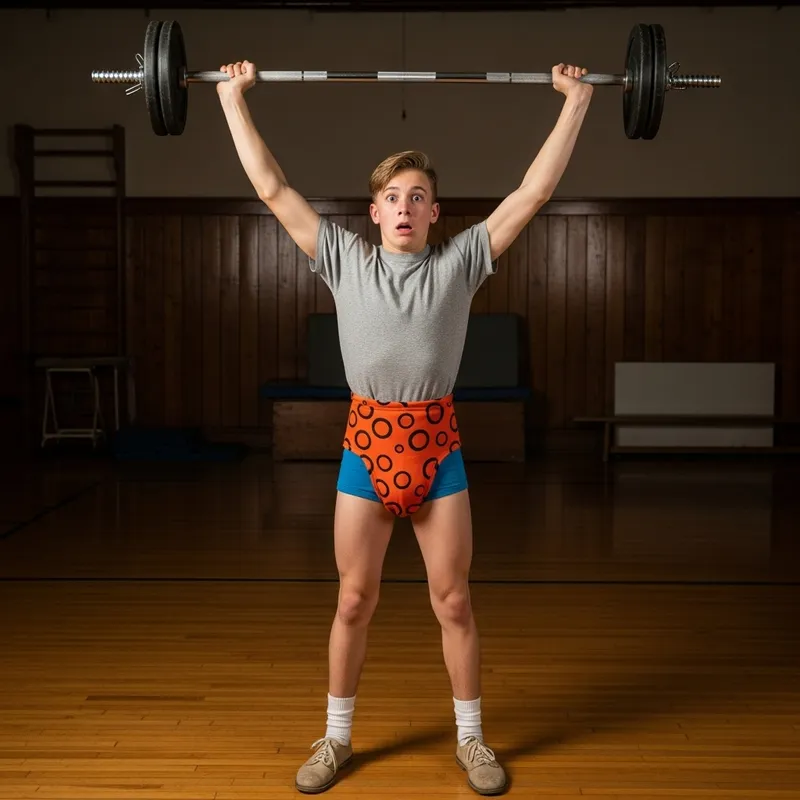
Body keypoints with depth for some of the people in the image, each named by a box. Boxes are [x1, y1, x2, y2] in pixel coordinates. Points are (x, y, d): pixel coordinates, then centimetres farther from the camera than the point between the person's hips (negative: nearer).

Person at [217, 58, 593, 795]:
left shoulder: (460, 261, 2)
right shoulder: (343, 259, 4)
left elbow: (535, 190, 1)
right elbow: (272, 187, 5)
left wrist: (575, 101, 2)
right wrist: (233, 96, 7)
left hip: (437, 450, 0)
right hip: (366, 446, 1)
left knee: (454, 603, 8)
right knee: (353, 603, 9)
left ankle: (471, 739, 25)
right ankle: (336, 738, 26)